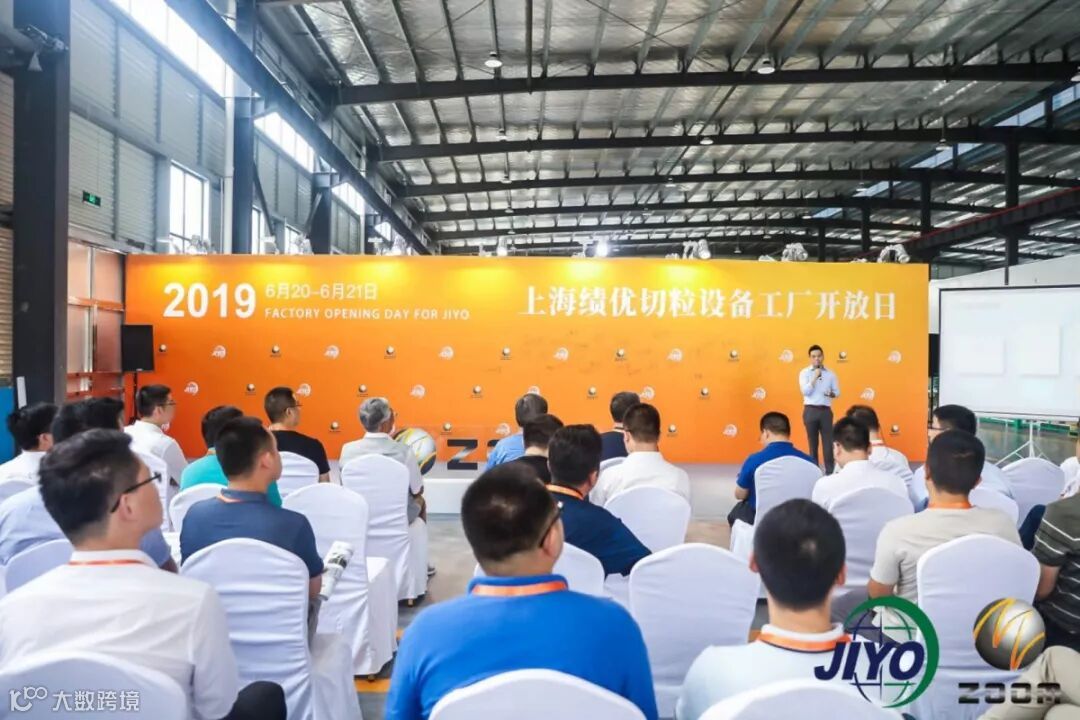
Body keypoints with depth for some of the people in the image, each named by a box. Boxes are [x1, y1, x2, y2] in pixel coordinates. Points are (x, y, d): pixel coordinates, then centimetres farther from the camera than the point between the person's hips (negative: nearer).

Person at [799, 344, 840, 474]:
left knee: (828, 442, -1)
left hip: (826, 410, 1)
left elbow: (837, 392, 10)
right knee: (813, 442, 5)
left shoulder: (830, 373, 8)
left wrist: (831, 394, -12)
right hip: (810, 410, -1)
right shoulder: (804, 372, 1)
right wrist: (815, 377, -13)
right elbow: (805, 391, -10)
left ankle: (830, 471, 4)